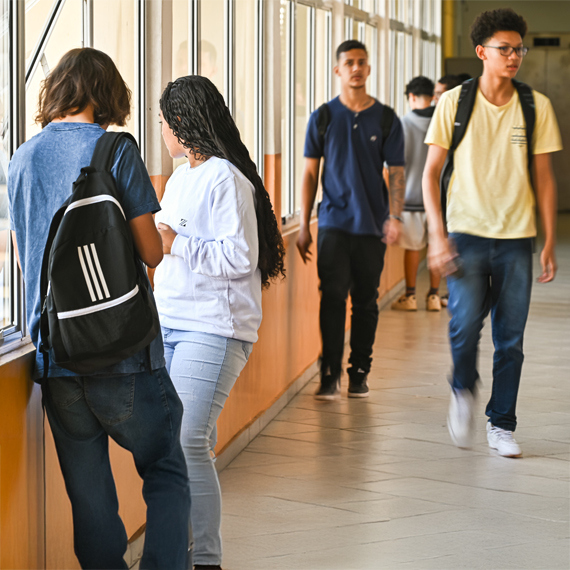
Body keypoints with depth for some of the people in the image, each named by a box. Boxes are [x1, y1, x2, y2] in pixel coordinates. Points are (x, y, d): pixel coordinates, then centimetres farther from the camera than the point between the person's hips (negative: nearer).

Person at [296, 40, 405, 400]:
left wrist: (395, 217, -11)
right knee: (333, 296, -10)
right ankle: (330, 374, -7)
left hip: (372, 225, 1)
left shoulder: (386, 120, 4)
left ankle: (360, 373, 15)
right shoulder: (323, 118, 5)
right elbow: (311, 173, 7)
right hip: (333, 222, -1)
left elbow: (396, 173, 4)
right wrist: (304, 226, 3)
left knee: (366, 301, 5)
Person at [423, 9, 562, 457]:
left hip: (516, 238, 2)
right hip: (467, 233, -2)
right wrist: (437, 234, -8)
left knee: (511, 339, 3)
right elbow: (431, 172, 1)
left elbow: (544, 179, 8)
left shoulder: (536, 107, 3)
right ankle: (464, 390, 13)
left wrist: (550, 243, 4)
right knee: (465, 323, -16)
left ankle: (502, 424, 18)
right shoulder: (455, 102, -1)